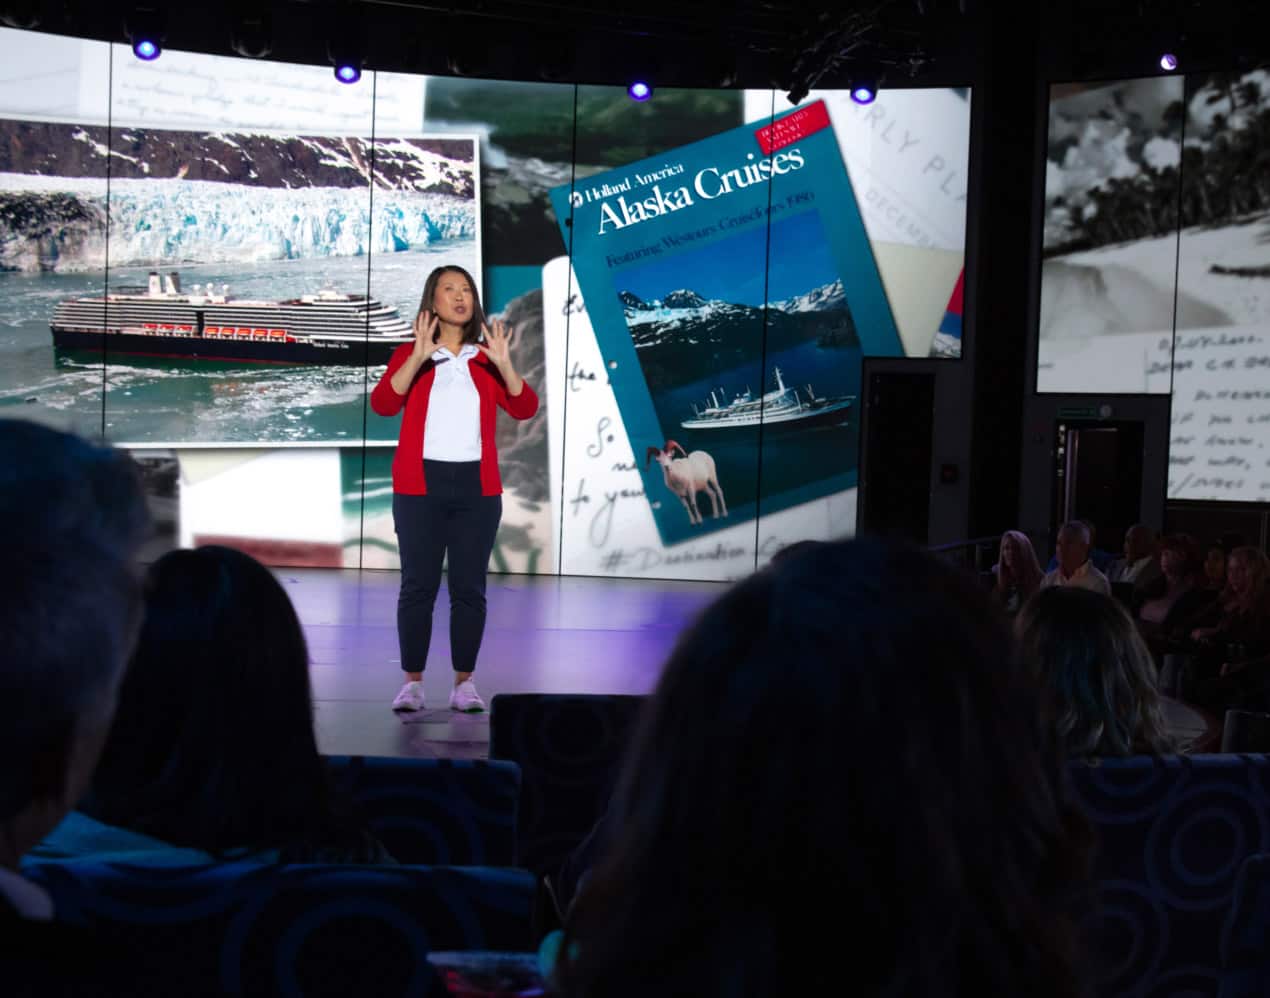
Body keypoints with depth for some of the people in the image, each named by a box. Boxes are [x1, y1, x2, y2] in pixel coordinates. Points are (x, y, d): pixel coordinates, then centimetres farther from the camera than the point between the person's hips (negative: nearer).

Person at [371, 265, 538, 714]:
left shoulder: (485, 359, 10)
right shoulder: (409, 353, 5)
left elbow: (525, 409, -1)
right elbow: (382, 403, -11)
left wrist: (504, 364, -15)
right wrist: (419, 357, -21)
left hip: (477, 486, 2)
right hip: (420, 485, -1)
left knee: (470, 586, 1)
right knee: (418, 584, -3)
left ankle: (464, 683, 7)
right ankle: (412, 682, 4)